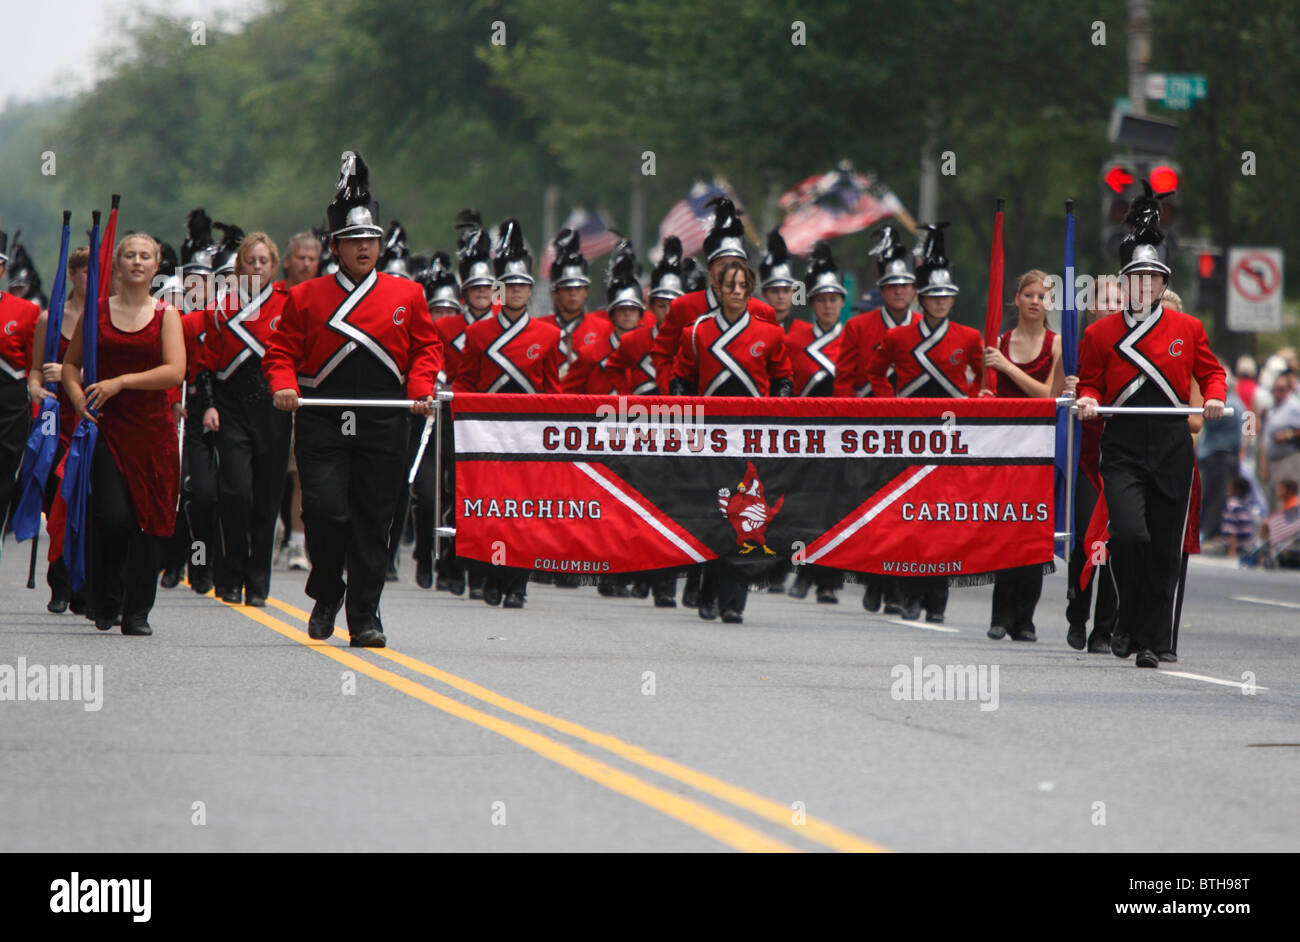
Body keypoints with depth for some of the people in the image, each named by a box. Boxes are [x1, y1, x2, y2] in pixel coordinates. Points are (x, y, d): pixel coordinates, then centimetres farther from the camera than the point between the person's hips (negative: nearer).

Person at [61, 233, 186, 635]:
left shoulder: (167, 314, 4)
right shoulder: (96, 311, 7)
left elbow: (175, 372, -7)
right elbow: (70, 363, 14)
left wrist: (121, 382, -15)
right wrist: (78, 398, -6)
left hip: (153, 427, 1)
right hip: (106, 424, -1)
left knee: (150, 521, -1)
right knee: (114, 518, -12)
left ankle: (137, 612, 9)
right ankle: (105, 603, 9)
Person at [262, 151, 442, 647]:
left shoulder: (406, 295, 9)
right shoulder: (306, 298, 7)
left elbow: (427, 348, 12)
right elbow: (281, 350, 8)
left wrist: (422, 390, -5)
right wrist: (283, 386, -11)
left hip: (383, 425, 1)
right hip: (322, 421, -1)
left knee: (373, 522, 1)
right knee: (325, 509, -13)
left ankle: (364, 619, 7)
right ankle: (326, 594, 12)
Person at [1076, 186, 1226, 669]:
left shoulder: (1188, 329, 9)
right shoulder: (1100, 334, 5)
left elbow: (1211, 371, 15)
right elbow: (1090, 381, 11)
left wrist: (1214, 397, -5)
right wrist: (1088, 400, -11)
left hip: (1172, 448, 2)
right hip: (1123, 448, -2)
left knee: (1165, 550, 2)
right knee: (1129, 534, -21)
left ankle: (1149, 640, 13)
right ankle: (1128, 617, 1)